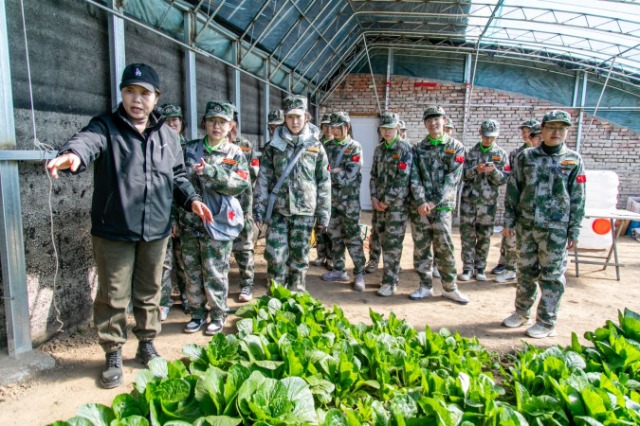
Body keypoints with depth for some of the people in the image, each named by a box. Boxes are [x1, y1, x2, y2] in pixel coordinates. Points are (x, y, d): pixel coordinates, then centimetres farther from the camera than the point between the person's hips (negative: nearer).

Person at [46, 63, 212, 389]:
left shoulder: (167, 136, 9)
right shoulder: (105, 127, -4)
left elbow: (178, 176, 16)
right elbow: (87, 140, -27)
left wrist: (191, 199, 0)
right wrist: (74, 153, -50)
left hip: (155, 231, 3)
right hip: (113, 232, -3)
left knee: (149, 293, 17)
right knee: (113, 297, 7)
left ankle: (147, 344, 35)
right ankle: (113, 355, 26)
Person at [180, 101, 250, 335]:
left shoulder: (235, 153, 0)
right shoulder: (189, 148, 7)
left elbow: (242, 184, -14)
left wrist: (210, 171, -24)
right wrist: (174, 217, 6)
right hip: (189, 221, 3)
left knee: (215, 273, 4)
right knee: (192, 272, 13)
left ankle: (218, 315, 22)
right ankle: (197, 313, 29)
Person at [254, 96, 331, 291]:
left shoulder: (316, 146, 4)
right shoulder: (274, 146, 4)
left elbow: (324, 183, 4)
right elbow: (263, 180, 3)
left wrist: (323, 214, 1)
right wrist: (259, 209, -2)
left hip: (304, 211, 0)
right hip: (278, 210, 0)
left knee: (299, 256, 9)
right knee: (275, 255, -3)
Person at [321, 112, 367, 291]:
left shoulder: (355, 147, -5)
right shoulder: (327, 147, 9)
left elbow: (349, 176, -14)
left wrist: (330, 171, -11)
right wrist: (338, 172, -12)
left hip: (349, 199, -5)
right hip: (331, 197, 5)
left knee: (352, 237, -1)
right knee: (334, 236, 11)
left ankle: (359, 274, 8)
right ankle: (339, 270, 24)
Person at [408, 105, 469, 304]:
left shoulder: (456, 147, 3)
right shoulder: (418, 148, 9)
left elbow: (452, 179, -6)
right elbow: (414, 177, 1)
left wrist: (434, 202, -13)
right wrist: (421, 201, -13)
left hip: (442, 206, -2)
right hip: (420, 206, 2)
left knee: (444, 248, -1)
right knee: (420, 248, 7)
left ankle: (450, 288, 15)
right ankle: (425, 286, 20)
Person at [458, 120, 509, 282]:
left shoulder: (501, 154, 5)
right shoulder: (471, 152, 6)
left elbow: (504, 179, -1)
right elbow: (463, 175, 1)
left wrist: (493, 171, -20)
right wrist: (475, 170, -17)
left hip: (488, 201, 0)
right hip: (468, 199, 0)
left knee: (484, 236, 6)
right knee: (467, 234, 2)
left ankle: (480, 268, 17)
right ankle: (467, 268, 11)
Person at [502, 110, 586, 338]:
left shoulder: (573, 160, 3)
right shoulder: (526, 157, 5)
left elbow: (577, 199, 3)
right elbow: (513, 189, 7)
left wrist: (574, 230, 0)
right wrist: (509, 219, 4)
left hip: (555, 228, -2)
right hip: (526, 225, 2)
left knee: (552, 275, 3)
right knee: (526, 270, 13)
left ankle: (546, 322, 15)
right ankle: (522, 312, 28)